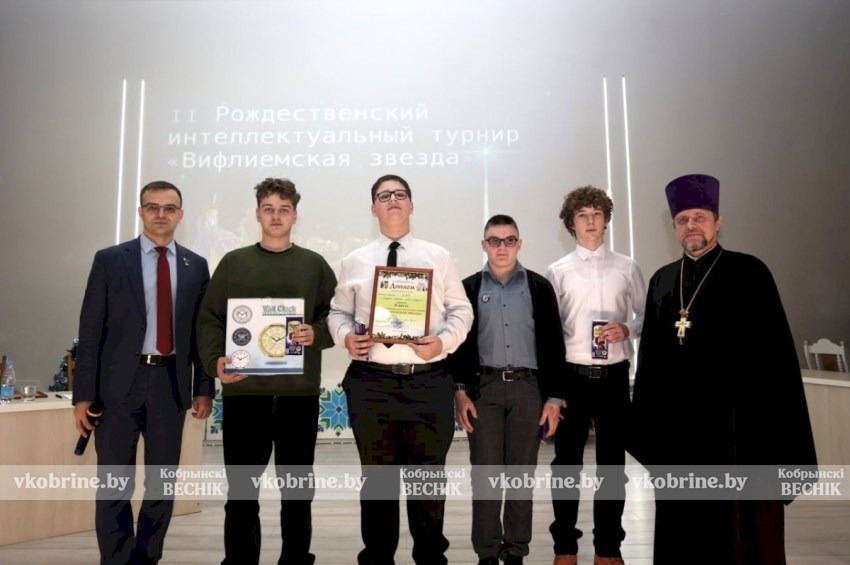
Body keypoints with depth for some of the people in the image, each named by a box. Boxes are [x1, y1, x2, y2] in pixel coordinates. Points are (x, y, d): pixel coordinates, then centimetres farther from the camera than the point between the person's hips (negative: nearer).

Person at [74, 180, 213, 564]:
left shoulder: (195, 266, 8)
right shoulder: (110, 260, 2)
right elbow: (90, 329, -1)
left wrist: (203, 387, 3)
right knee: (115, 484, 3)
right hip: (120, 382, -2)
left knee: (162, 483, 11)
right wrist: (84, 393, -6)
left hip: (172, 383, 2)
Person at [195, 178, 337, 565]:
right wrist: (215, 361, -13)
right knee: (241, 489, 7)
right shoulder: (234, 262, 8)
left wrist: (316, 334, -14)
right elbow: (209, 318, 3)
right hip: (244, 390, 0)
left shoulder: (314, 265, 8)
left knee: (298, 487, 10)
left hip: (299, 391, 1)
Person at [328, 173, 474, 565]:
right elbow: (338, 312, 11)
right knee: (377, 478, 13)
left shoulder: (438, 257, 7)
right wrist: (346, 337, -10)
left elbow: (461, 310, 5)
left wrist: (444, 341, -12)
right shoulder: (354, 262, 9)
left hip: (428, 381, 0)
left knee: (429, 477, 10)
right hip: (371, 382, 1)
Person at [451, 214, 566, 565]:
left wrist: (554, 398, -1)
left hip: (528, 387, 0)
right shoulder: (469, 289, 6)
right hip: (483, 388, 0)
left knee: (521, 475, 6)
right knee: (485, 475, 2)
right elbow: (458, 343, 4)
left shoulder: (539, 288, 6)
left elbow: (553, 345, 4)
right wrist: (459, 391, -5)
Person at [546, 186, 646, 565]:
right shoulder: (558, 272, 3)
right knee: (566, 462, 7)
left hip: (613, 376, 1)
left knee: (612, 462, 9)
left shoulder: (627, 268, 6)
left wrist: (627, 329, -13)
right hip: (571, 375, -1)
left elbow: (647, 316, 9)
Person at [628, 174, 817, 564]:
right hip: (675, 430, 4)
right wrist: (647, 425, 9)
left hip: (735, 428, -4)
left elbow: (776, 353, -6)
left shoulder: (749, 273, -2)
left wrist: (779, 438, -11)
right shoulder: (661, 281, 11)